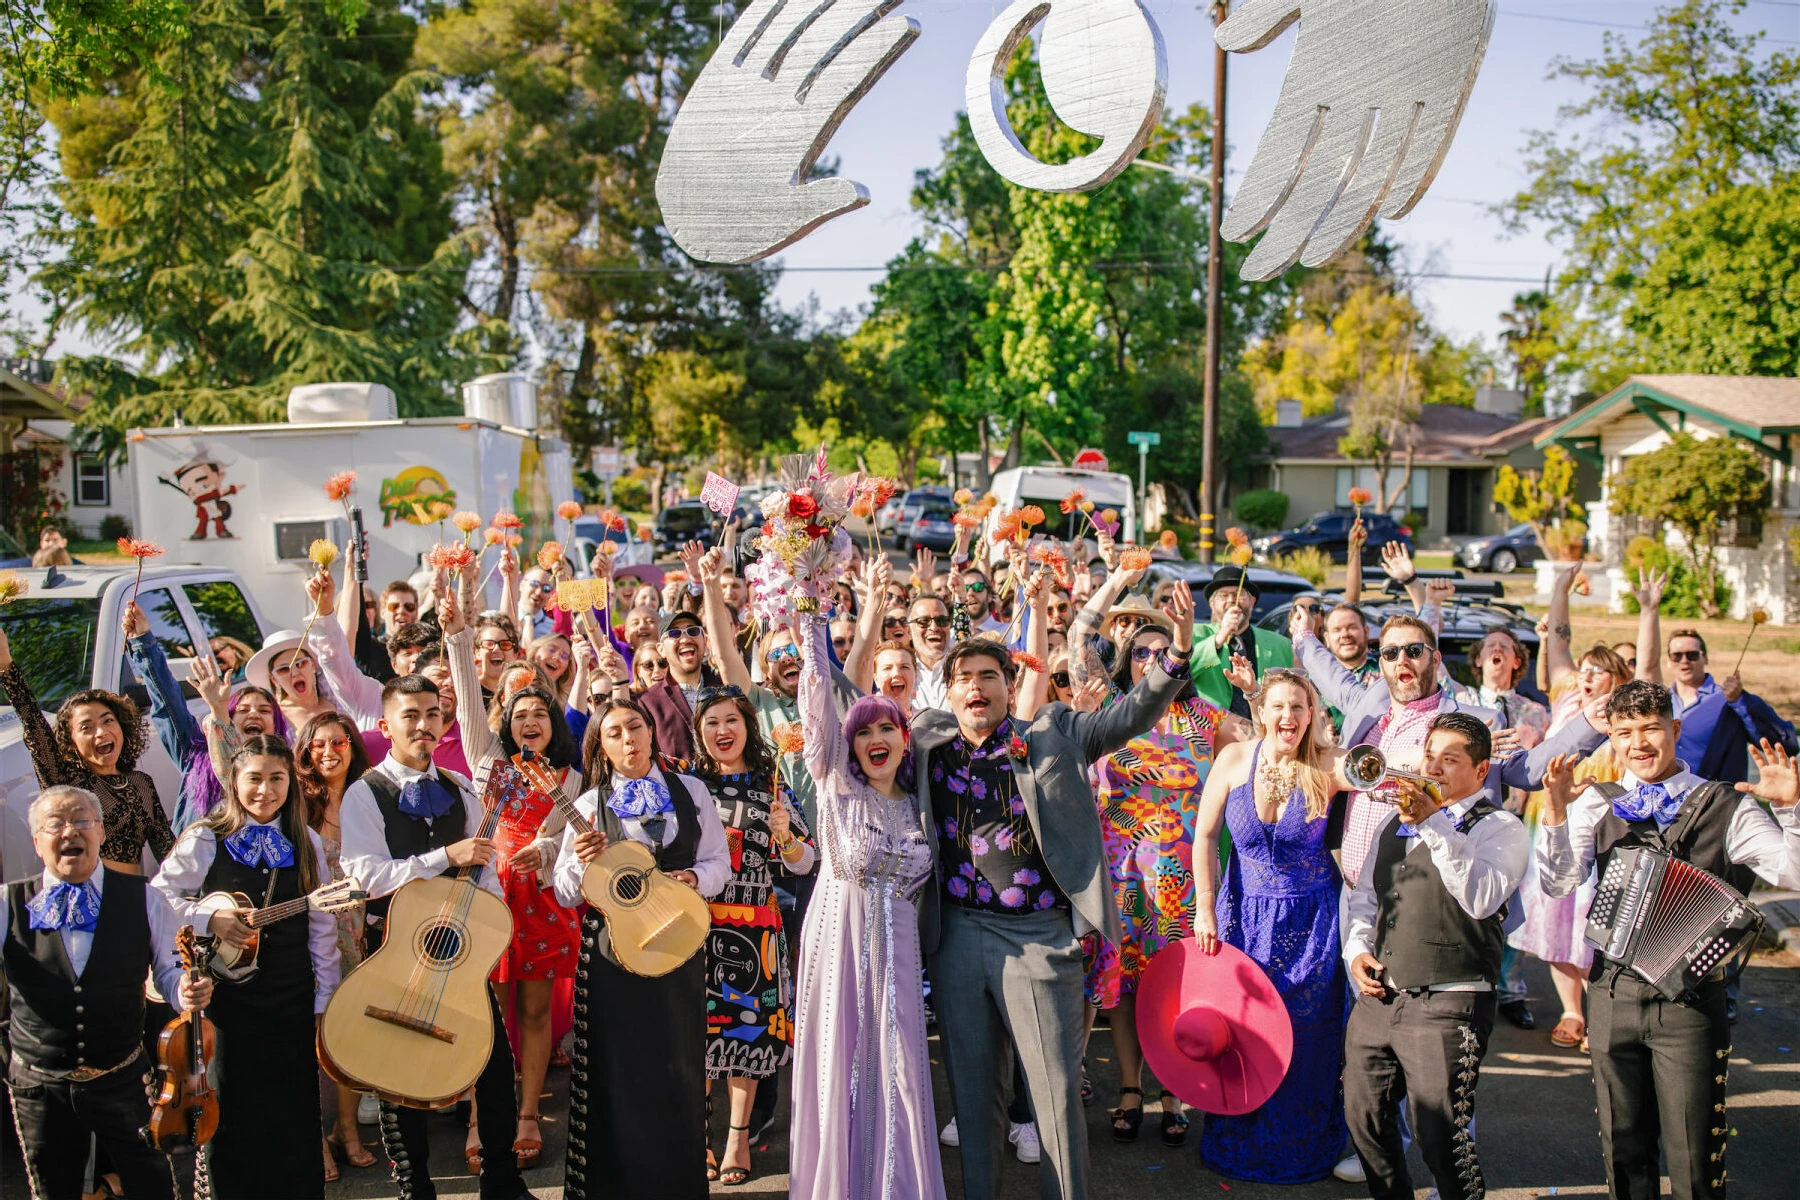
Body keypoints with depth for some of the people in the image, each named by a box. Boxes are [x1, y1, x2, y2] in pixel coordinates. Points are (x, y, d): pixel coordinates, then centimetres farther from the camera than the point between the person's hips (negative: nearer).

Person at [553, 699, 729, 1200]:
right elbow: (565, 894, 3)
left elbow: (719, 860, 9)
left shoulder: (690, 791, 7)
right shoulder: (590, 806, 2)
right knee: (619, 1069, 2)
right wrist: (583, 862, -17)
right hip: (612, 947, -1)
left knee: (679, 1063, 7)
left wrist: (693, 878, -11)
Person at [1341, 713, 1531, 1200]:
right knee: (1365, 1120, 15)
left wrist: (1435, 825, -25)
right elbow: (1364, 895, 22)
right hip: (1377, 998, 7)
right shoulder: (1396, 820, 17)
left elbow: (1482, 899, -22)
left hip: (1446, 1005, -7)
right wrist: (1357, 950, 5)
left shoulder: (1500, 828, -4)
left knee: (1440, 1139, -6)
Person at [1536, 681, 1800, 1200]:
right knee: (1623, 1151, 16)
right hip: (1613, 996, 3)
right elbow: (1559, 883, -5)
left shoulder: (1724, 806, -2)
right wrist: (1557, 813, -18)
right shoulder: (1597, 804, 4)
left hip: (1690, 1001, -2)